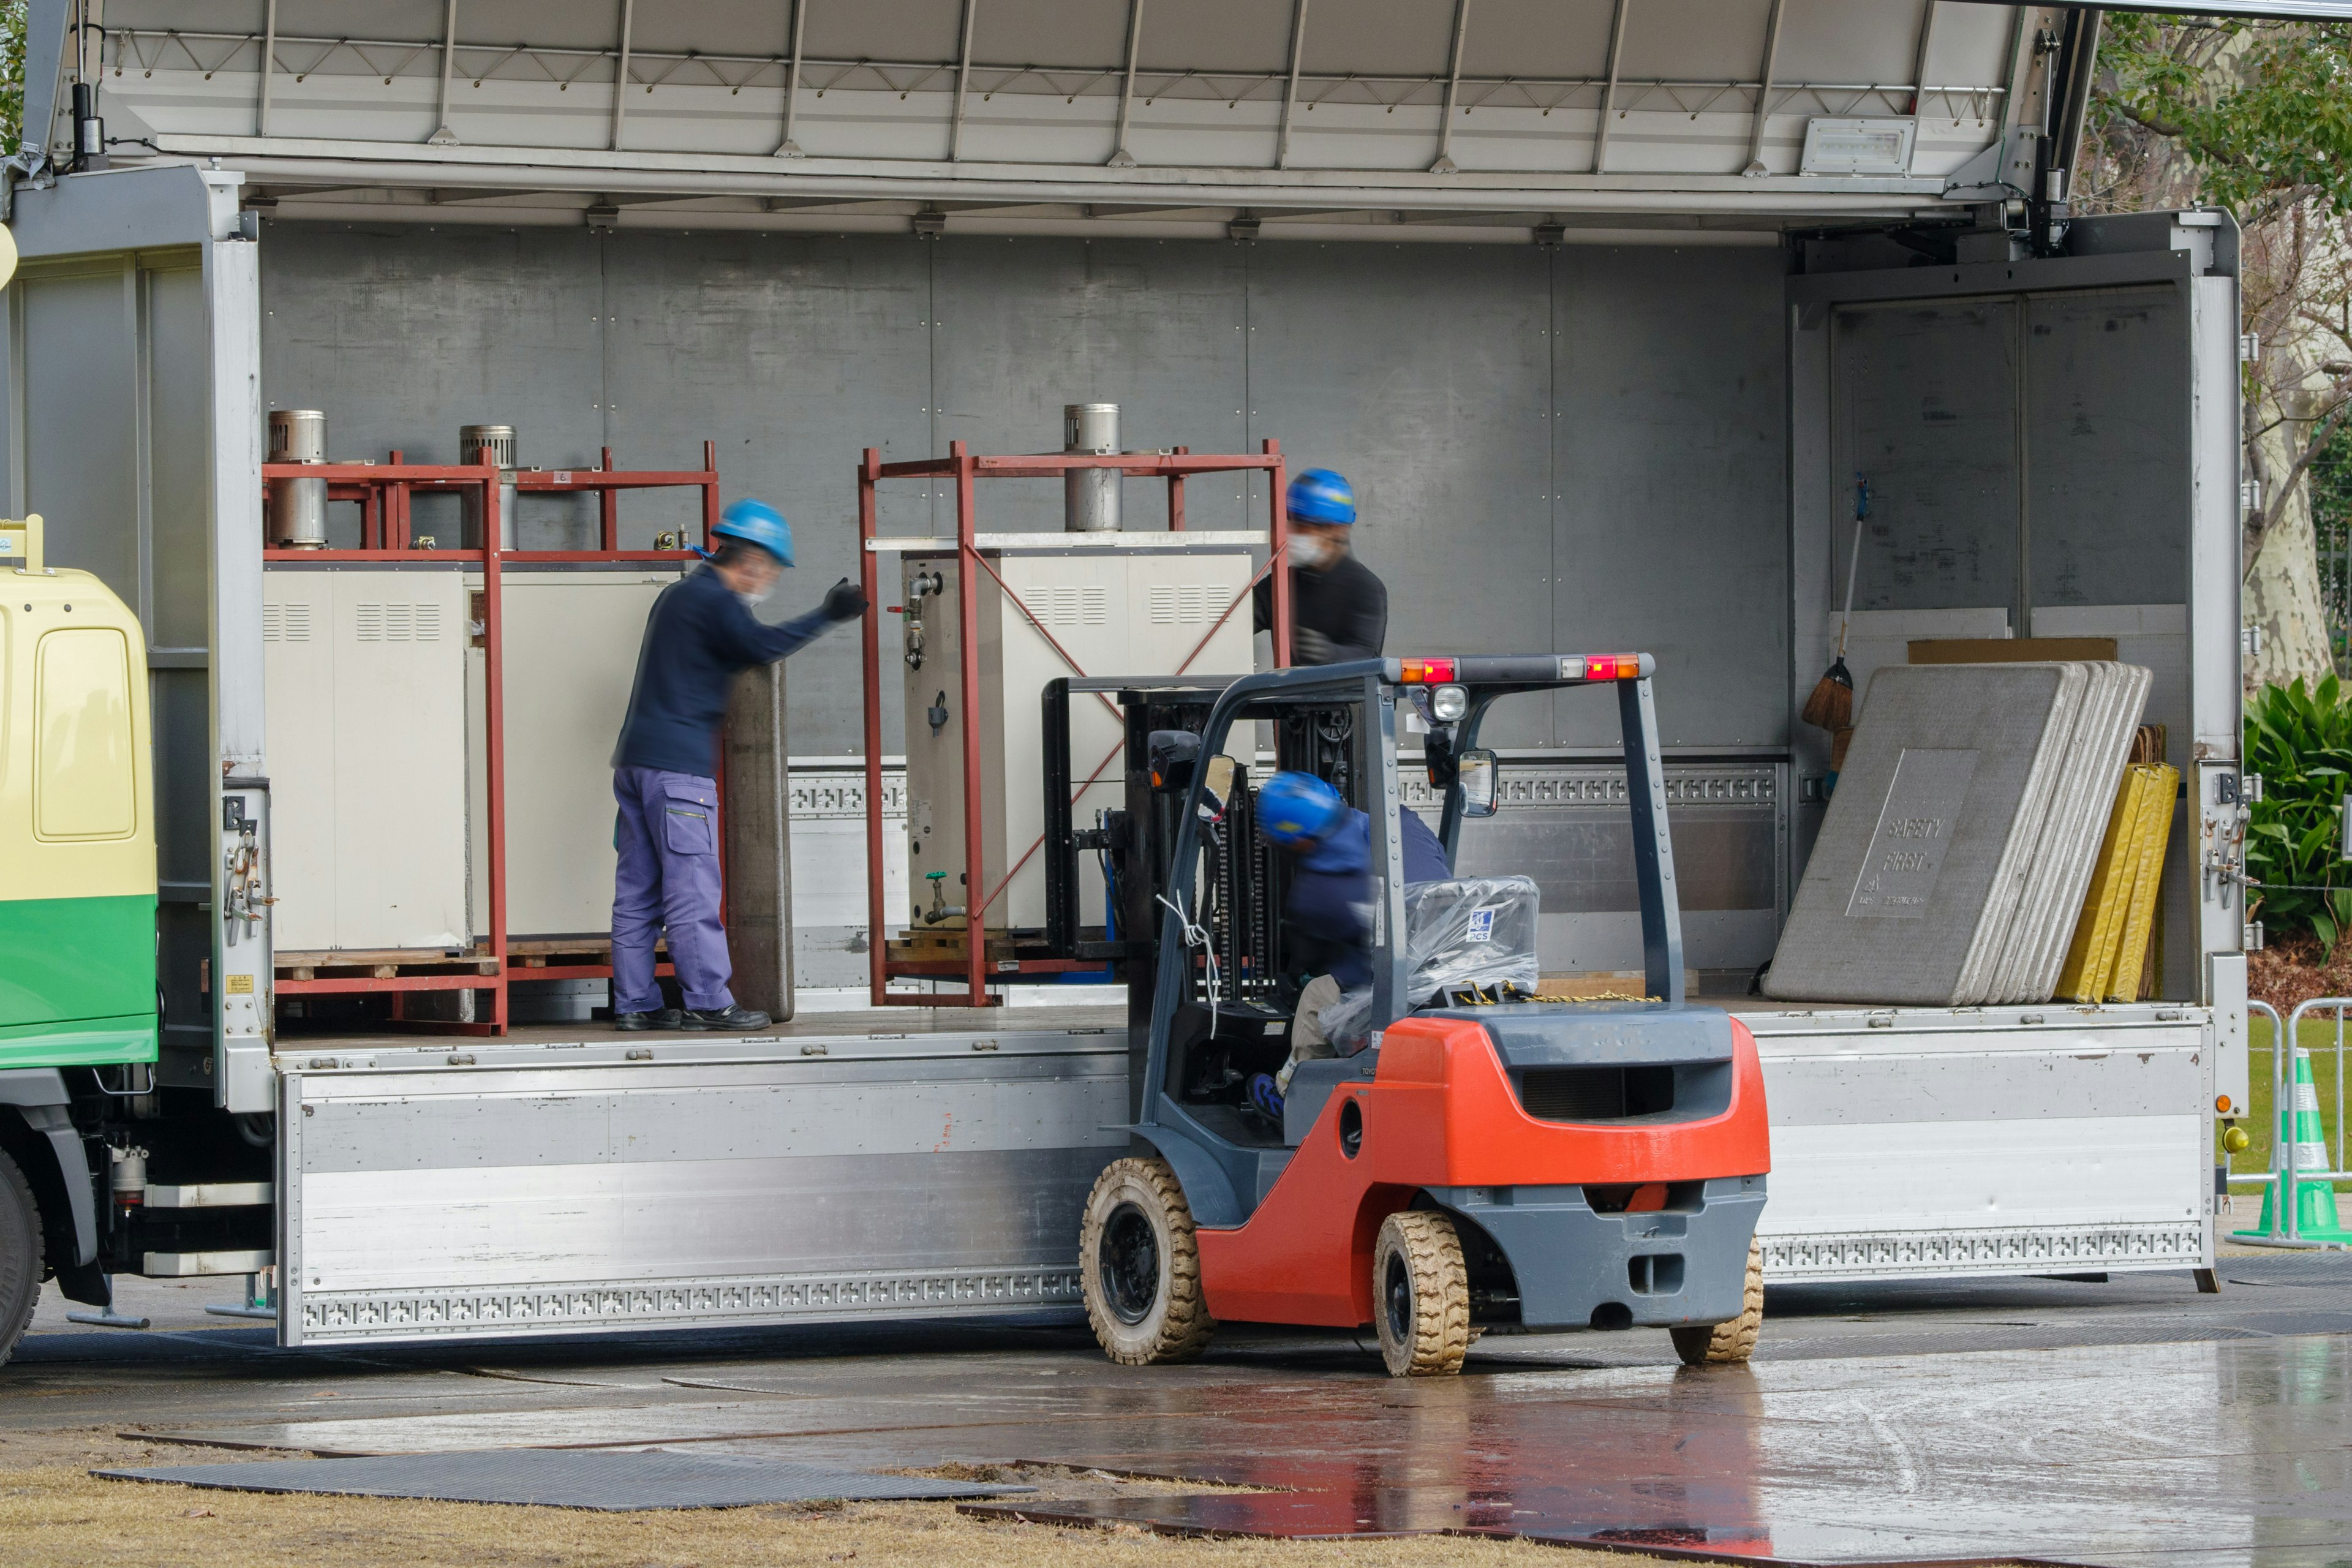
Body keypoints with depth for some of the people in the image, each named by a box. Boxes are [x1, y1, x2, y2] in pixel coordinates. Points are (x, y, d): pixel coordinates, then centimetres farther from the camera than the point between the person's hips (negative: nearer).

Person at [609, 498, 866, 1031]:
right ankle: (708, 1002, -7)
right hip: (679, 765, -9)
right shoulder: (715, 601, -9)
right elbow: (758, 645, -27)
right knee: (692, 887, -7)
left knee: (639, 890, 8)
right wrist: (826, 616, -25)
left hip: (636, 759, 9)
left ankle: (635, 1003, 9)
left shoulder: (678, 594, 21)